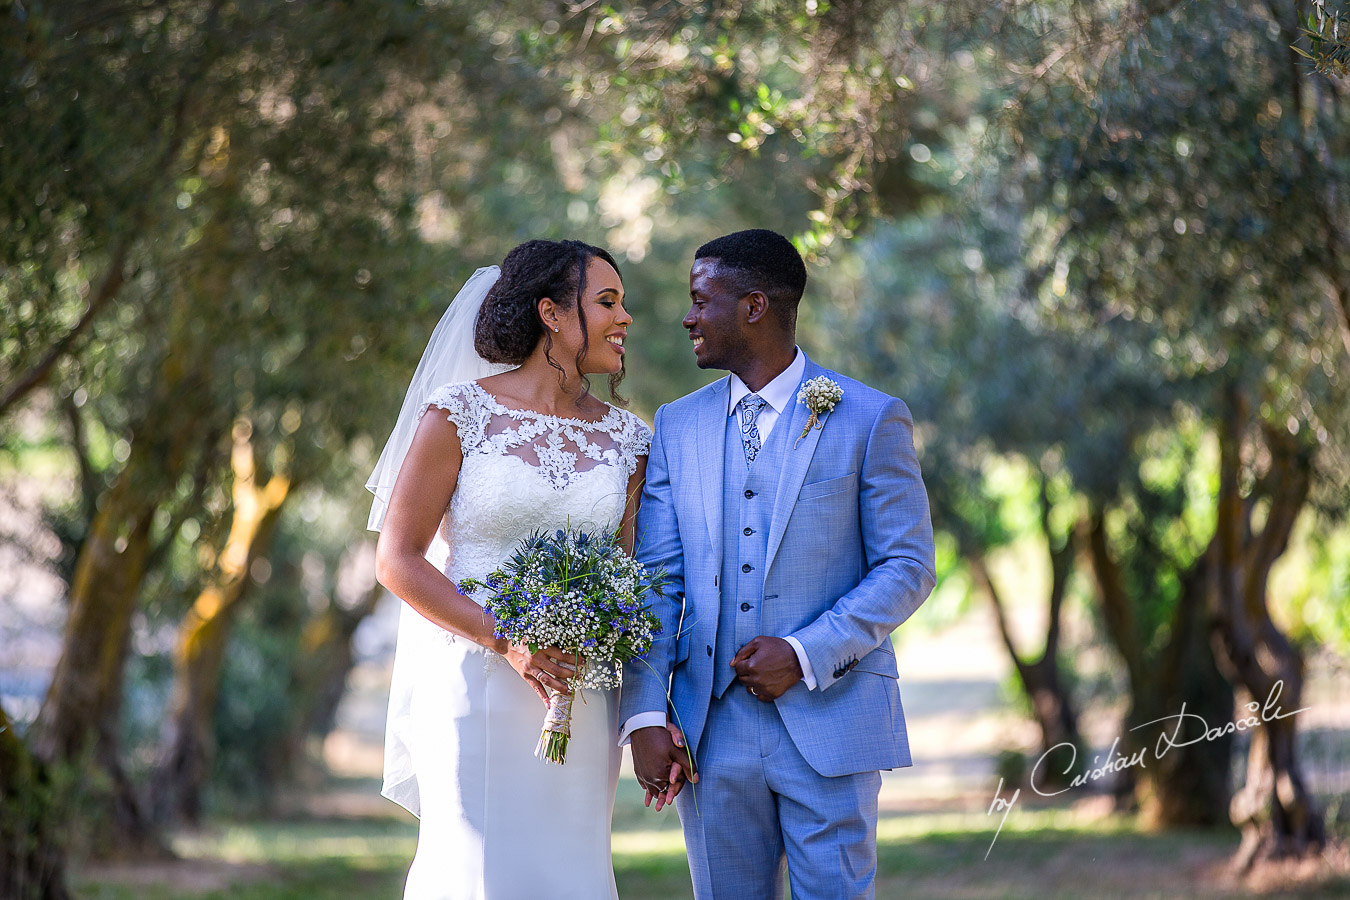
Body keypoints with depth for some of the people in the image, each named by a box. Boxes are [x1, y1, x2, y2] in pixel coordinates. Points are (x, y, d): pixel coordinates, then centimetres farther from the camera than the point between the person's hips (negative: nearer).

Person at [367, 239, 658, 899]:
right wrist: (507, 641, -15)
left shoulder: (627, 440, 9)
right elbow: (398, 559, -6)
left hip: (582, 699, 4)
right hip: (474, 689, -4)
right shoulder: (460, 412, -4)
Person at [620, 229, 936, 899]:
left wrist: (806, 656, -15)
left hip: (828, 723, -3)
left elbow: (907, 568, -3)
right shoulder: (677, 426, 11)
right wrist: (645, 714, -3)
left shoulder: (870, 420, -1)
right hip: (712, 729, 3)